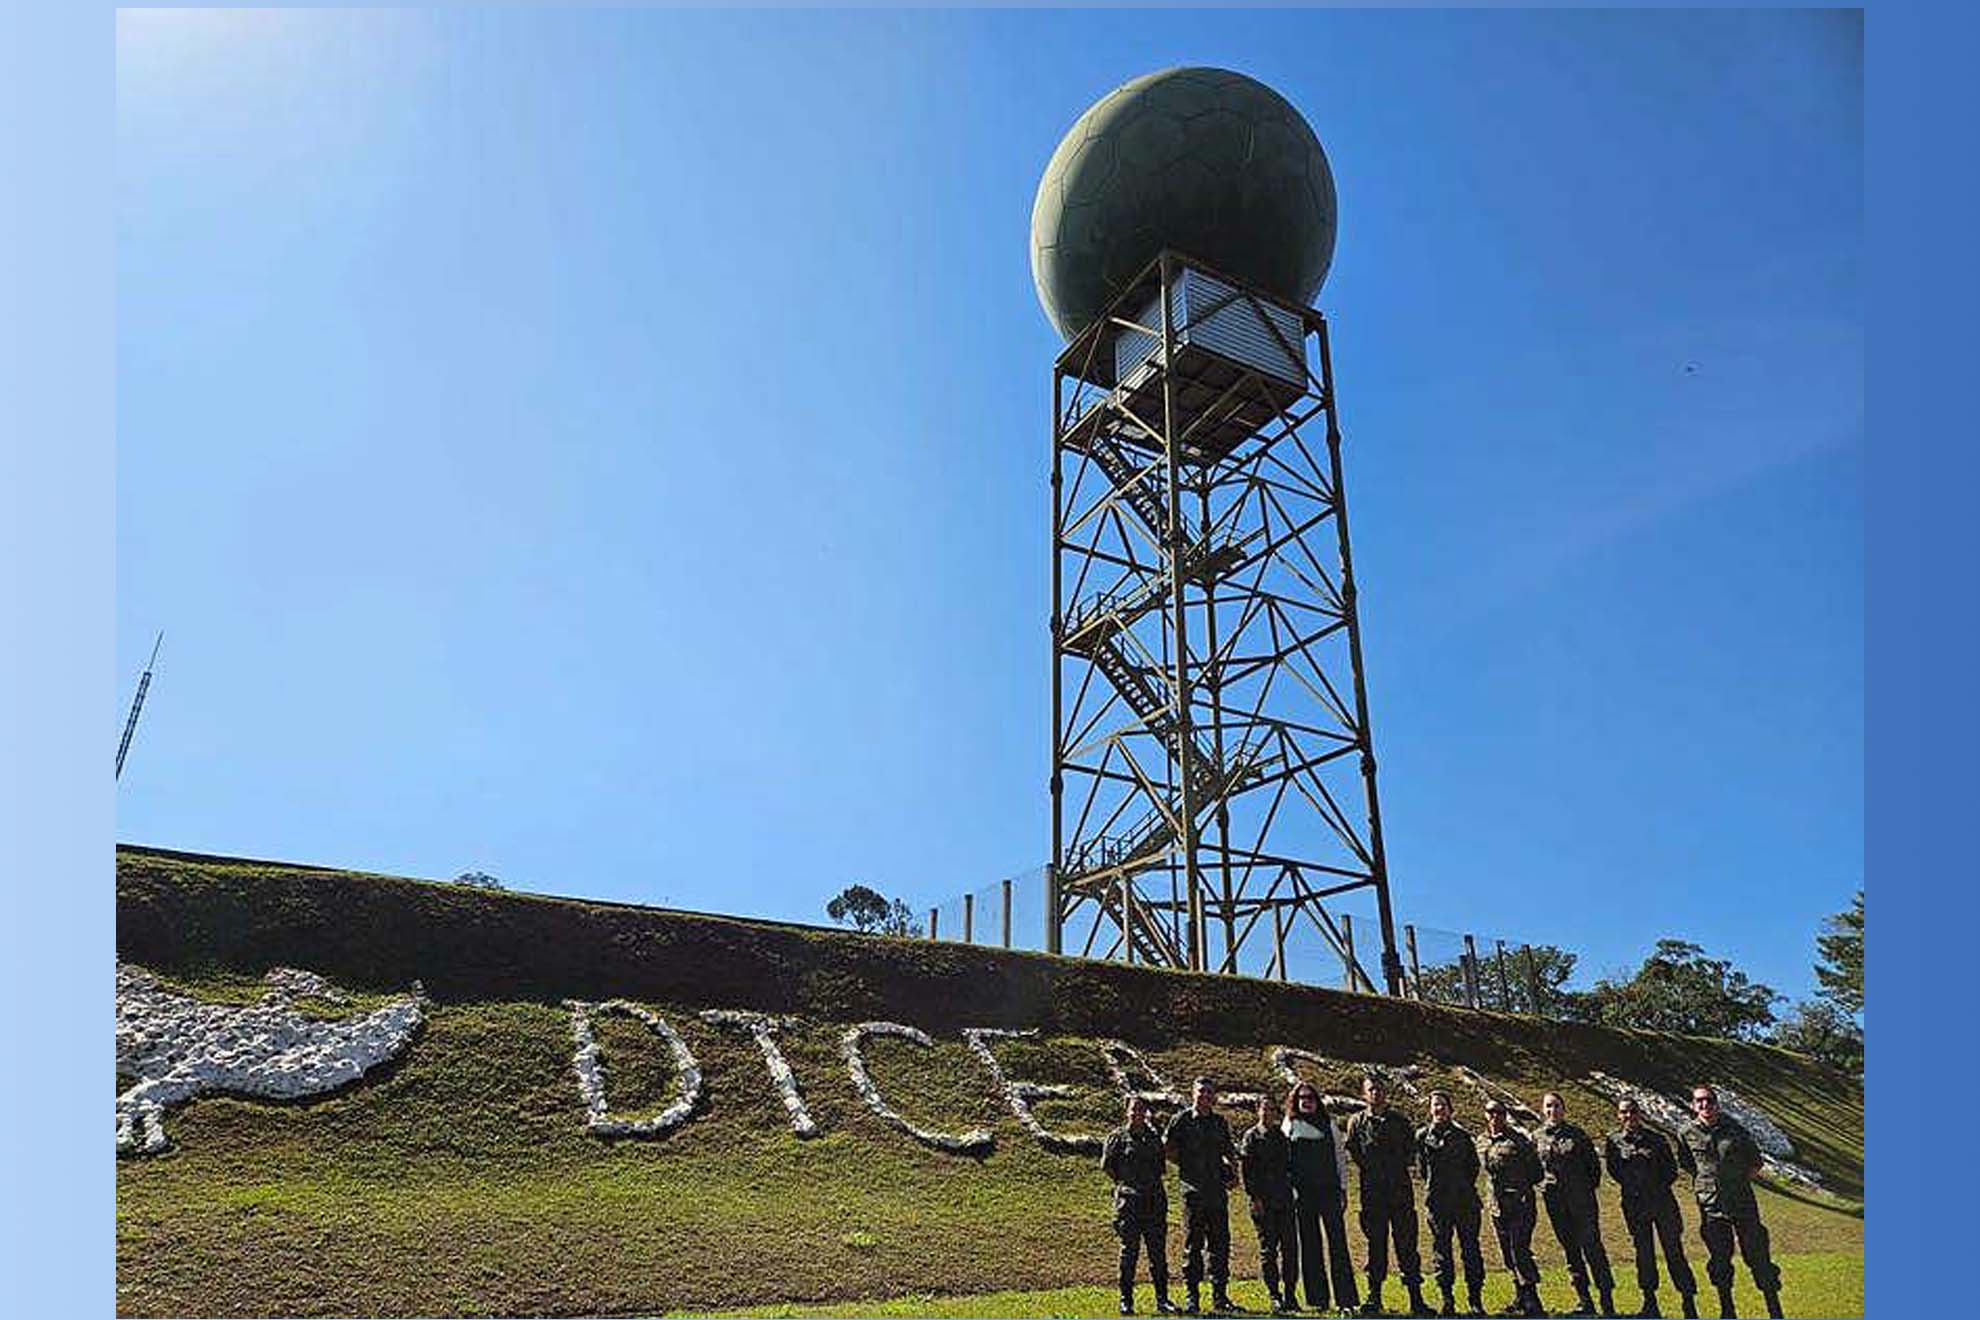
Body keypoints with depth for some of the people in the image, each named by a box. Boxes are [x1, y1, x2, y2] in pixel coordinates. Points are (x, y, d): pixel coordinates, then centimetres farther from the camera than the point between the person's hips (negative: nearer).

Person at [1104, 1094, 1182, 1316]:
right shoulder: (1118, 1137, 0)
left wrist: (1153, 1185, 10)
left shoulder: (1154, 1137, 12)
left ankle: (1162, 1299, 13)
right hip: (1128, 1200, -4)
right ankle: (1126, 1301, 6)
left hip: (1154, 1200, 4)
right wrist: (1123, 1182, 1)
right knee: (1129, 1251, -1)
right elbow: (1106, 1165, 1)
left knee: (1158, 1252, 5)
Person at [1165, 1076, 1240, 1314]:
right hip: (1193, 1190, -4)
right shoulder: (1181, 1120, -1)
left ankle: (1220, 1295, 15)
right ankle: (1192, 1298, 8)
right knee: (1192, 1245, 1)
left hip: (1217, 1190, 4)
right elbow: (1166, 1148, 4)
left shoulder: (1220, 1122, 12)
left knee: (1220, 1243, 6)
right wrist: (1187, 1166, 0)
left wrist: (1231, 1168, 6)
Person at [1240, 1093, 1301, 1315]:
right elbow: (1244, 1169, -4)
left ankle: (1289, 1294, 11)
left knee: (1290, 1246, 1)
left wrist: (1292, 1190, 8)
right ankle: (1275, 1296, 7)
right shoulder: (1251, 1137, 1)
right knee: (1268, 1248, -1)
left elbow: (1291, 1166, 19)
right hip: (1262, 1201, -4)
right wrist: (1254, 1197, -11)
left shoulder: (1284, 1137, 13)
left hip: (1284, 1200, 4)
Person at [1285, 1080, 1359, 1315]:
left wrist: (1343, 1189, 4)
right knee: (1310, 1244, 2)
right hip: (1303, 1193, 0)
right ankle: (1317, 1298, 9)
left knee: (1338, 1241, -6)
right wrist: (1290, 1190, -4)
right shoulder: (1289, 1126, 7)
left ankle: (1346, 1298, -3)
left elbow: (1340, 1157, 11)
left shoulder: (1329, 1125, 11)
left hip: (1329, 1190, 1)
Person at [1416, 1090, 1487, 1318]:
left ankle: (1476, 1299, 6)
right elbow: (1421, 1168, 12)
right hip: (1437, 1201, 0)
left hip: (1465, 1201, 0)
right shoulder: (1422, 1135, 5)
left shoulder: (1462, 1136, 6)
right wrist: (1434, 1186, 8)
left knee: (1470, 1248, 0)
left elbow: (1474, 1165, 12)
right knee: (1441, 1249, 3)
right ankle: (1447, 1300, 10)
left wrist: (1464, 1187, 6)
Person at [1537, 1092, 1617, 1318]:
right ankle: (1584, 1300, 13)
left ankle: (1607, 1299, 0)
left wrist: (1590, 1187, 0)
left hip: (1581, 1198, -3)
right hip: (1554, 1201, 3)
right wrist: (1543, 1184, 4)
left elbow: (1594, 1163, 6)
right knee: (1570, 1250, 6)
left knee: (1592, 1246, -6)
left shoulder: (1576, 1134, 1)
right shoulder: (1538, 1137, 7)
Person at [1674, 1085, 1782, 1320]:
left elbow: (1756, 1162, 8)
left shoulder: (1734, 1129, -3)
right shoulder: (1687, 1134, -1)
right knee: (1719, 1259, 7)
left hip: (1742, 1201, -1)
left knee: (1757, 1254, 0)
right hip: (1710, 1205, 1)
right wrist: (1704, 1182, 6)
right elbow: (1686, 1164, 14)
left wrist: (1740, 1181, 2)